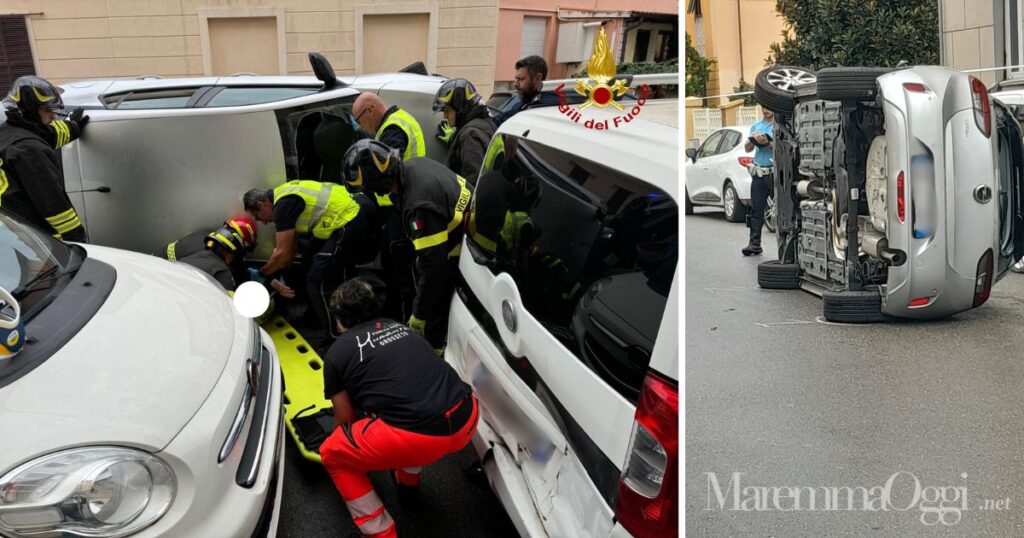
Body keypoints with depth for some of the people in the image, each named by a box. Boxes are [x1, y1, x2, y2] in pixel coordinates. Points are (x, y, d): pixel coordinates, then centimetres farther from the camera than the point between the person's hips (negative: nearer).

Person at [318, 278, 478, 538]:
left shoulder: (336, 353, 12)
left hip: (418, 437, -6)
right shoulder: (400, 327, 28)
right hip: (466, 418, 6)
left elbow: (345, 420, 24)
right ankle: (408, 478, 46)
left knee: (332, 455, 19)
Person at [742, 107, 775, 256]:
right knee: (756, 209, 2)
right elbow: (747, 148, 16)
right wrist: (753, 140, -4)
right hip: (758, 173, 5)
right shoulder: (756, 126, 17)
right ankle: (754, 243, 3)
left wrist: (768, 142, -18)